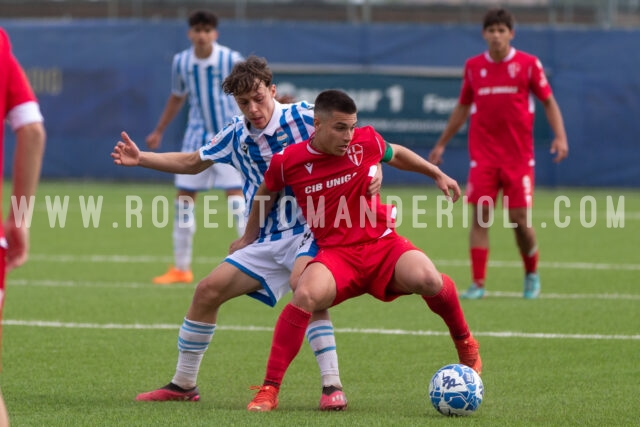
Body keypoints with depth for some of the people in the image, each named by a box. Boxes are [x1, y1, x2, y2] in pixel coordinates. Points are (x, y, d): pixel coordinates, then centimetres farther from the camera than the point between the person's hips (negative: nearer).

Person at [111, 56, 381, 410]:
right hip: (270, 239, 7)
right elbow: (192, 162, 20)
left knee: (302, 281, -36)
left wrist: (374, 170, -30)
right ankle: (183, 384, 20)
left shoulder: (304, 117, -13)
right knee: (208, 291, 3)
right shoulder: (237, 135, 5)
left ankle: (332, 386, -33)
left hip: (310, 230, -7)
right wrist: (140, 159, 9)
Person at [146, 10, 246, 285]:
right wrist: (159, 132, 23)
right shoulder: (181, 62, 1)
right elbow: (177, 98, 17)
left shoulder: (231, 60, -12)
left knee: (236, 193, -14)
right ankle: (181, 268, 17)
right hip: (197, 138, 5)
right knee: (183, 197, 5)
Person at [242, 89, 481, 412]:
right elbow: (266, 194, 16)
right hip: (336, 254, -1)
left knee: (426, 279, -30)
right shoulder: (288, 162, -6)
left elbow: (397, 155, 21)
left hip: (382, 244, 1)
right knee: (307, 295, -33)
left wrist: (438, 174, 25)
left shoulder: (366, 141, -4)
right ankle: (269, 391, -23)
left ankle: (464, 342, 2)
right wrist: (250, 237, 26)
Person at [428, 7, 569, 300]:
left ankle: (531, 275, 23)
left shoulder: (528, 64, -1)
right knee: (480, 216, -7)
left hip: (518, 155, -2)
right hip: (482, 155, 2)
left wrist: (560, 136, -10)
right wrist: (442, 143, 20)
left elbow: (548, 102, 4)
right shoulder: (473, 66, 7)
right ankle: (477, 283, -5)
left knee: (520, 218, -2)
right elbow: (462, 107, 18)